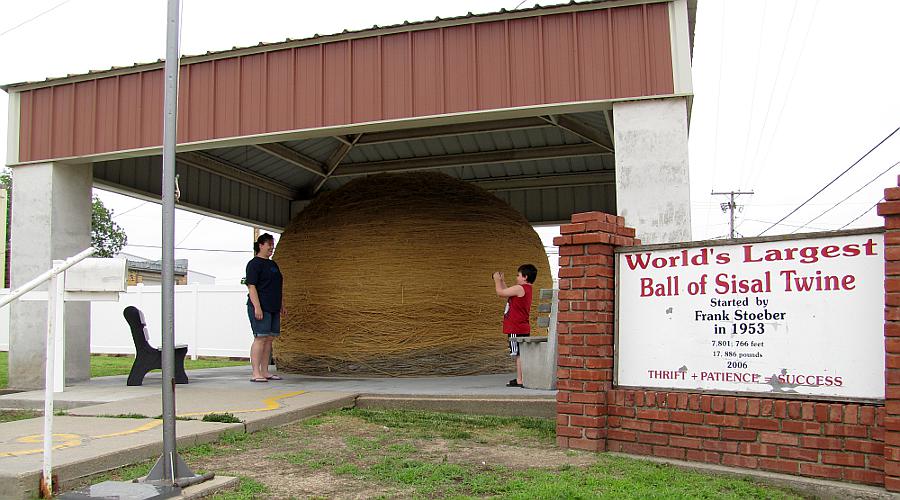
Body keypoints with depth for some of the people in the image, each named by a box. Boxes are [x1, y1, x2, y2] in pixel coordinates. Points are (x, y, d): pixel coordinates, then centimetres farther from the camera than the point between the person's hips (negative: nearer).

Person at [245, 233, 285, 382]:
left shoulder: (273, 264, 20)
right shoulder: (254, 264, -6)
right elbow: (251, 286, -14)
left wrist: (282, 305, 22)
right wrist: (257, 307, -21)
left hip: (273, 308, 8)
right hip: (260, 308, -8)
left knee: (269, 339, 8)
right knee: (260, 338, -10)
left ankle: (265, 372, 13)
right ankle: (256, 373, -8)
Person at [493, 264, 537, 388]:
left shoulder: (519, 288, -15)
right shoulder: (525, 289, 16)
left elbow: (500, 292, -11)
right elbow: (507, 292, 26)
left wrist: (497, 280, 3)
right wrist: (502, 280, 25)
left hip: (516, 329, -10)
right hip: (522, 329, 10)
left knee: (518, 354, -7)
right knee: (520, 354, 13)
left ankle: (519, 381, -6)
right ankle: (520, 378, 19)